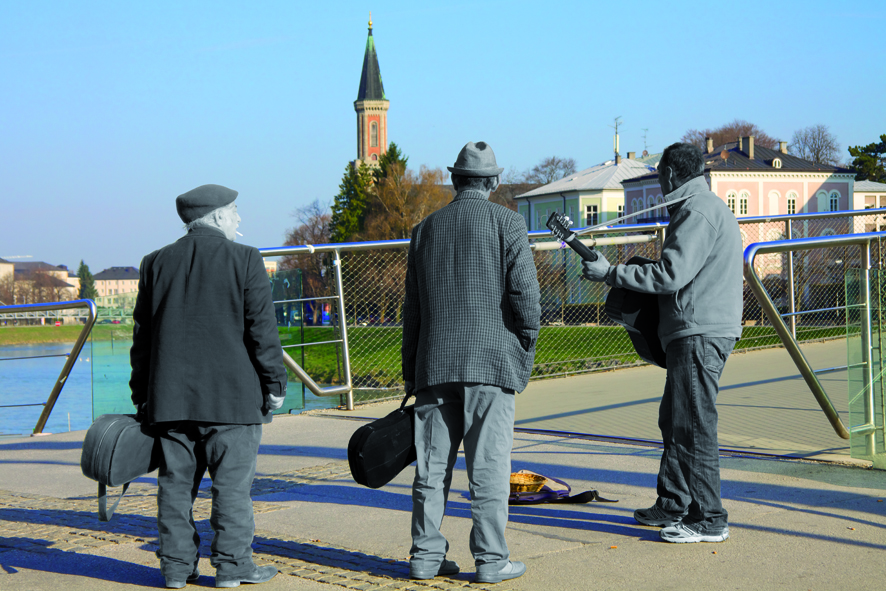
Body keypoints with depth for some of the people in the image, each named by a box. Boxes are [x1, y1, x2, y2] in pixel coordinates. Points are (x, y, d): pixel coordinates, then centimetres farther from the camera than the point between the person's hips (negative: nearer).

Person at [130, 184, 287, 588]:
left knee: (176, 481, 8)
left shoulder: (156, 263, 8)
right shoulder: (244, 260, -4)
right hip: (231, 395, -4)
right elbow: (262, 330, -7)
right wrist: (274, 384, 0)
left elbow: (143, 335, 11)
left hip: (171, 396, 4)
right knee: (232, 481, 2)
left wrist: (142, 394, 17)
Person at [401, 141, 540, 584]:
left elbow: (412, 308, 13)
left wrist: (410, 373, 17)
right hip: (490, 361, -4)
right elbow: (524, 293, -8)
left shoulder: (426, 228, 11)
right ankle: (491, 559, 2)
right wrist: (527, 349, 5)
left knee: (432, 463, 8)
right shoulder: (506, 223, -1)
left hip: (435, 363, 4)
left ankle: (425, 555, 13)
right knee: (488, 464, -1)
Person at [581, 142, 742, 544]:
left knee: (694, 427, -8)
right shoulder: (705, 207, 22)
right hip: (692, 333, 11)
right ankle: (672, 506, 25)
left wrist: (610, 274, -14)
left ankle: (709, 520, -3)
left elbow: (671, 276, -20)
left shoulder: (697, 212, -12)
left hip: (700, 334, -11)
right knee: (674, 421, 16)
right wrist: (628, 274, 21)